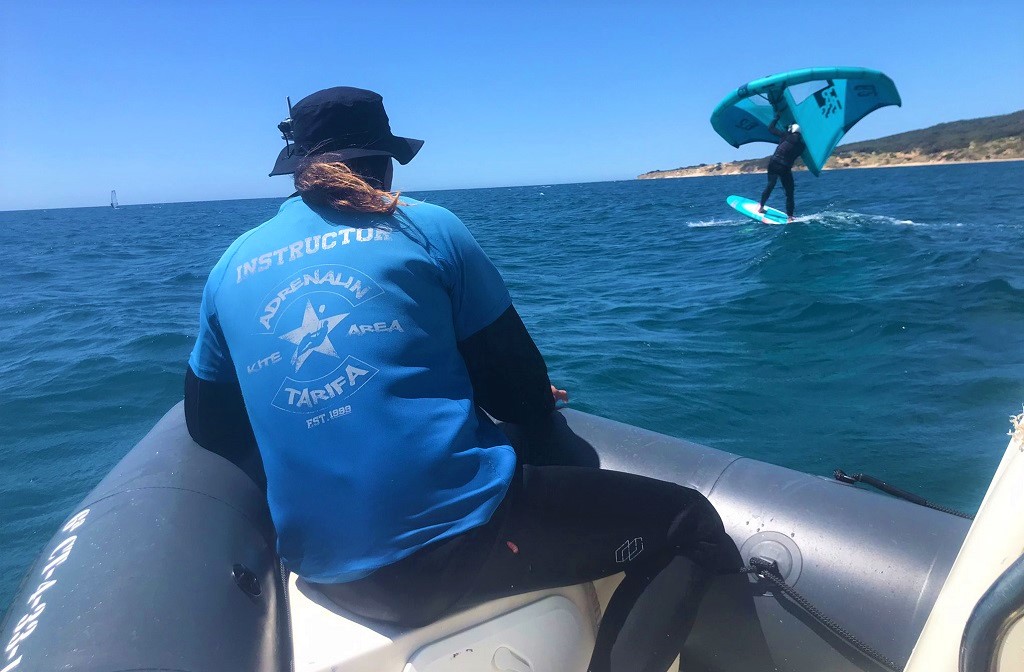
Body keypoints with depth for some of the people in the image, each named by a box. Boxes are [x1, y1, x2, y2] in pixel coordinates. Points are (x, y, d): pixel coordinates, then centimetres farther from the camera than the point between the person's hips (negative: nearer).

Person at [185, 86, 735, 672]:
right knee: (691, 524, 9)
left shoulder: (231, 266, 9)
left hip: (330, 574, 7)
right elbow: (527, 402, -2)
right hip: (459, 536, -6)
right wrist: (535, 403, 20)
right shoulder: (427, 226, -3)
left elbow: (210, 433, 17)